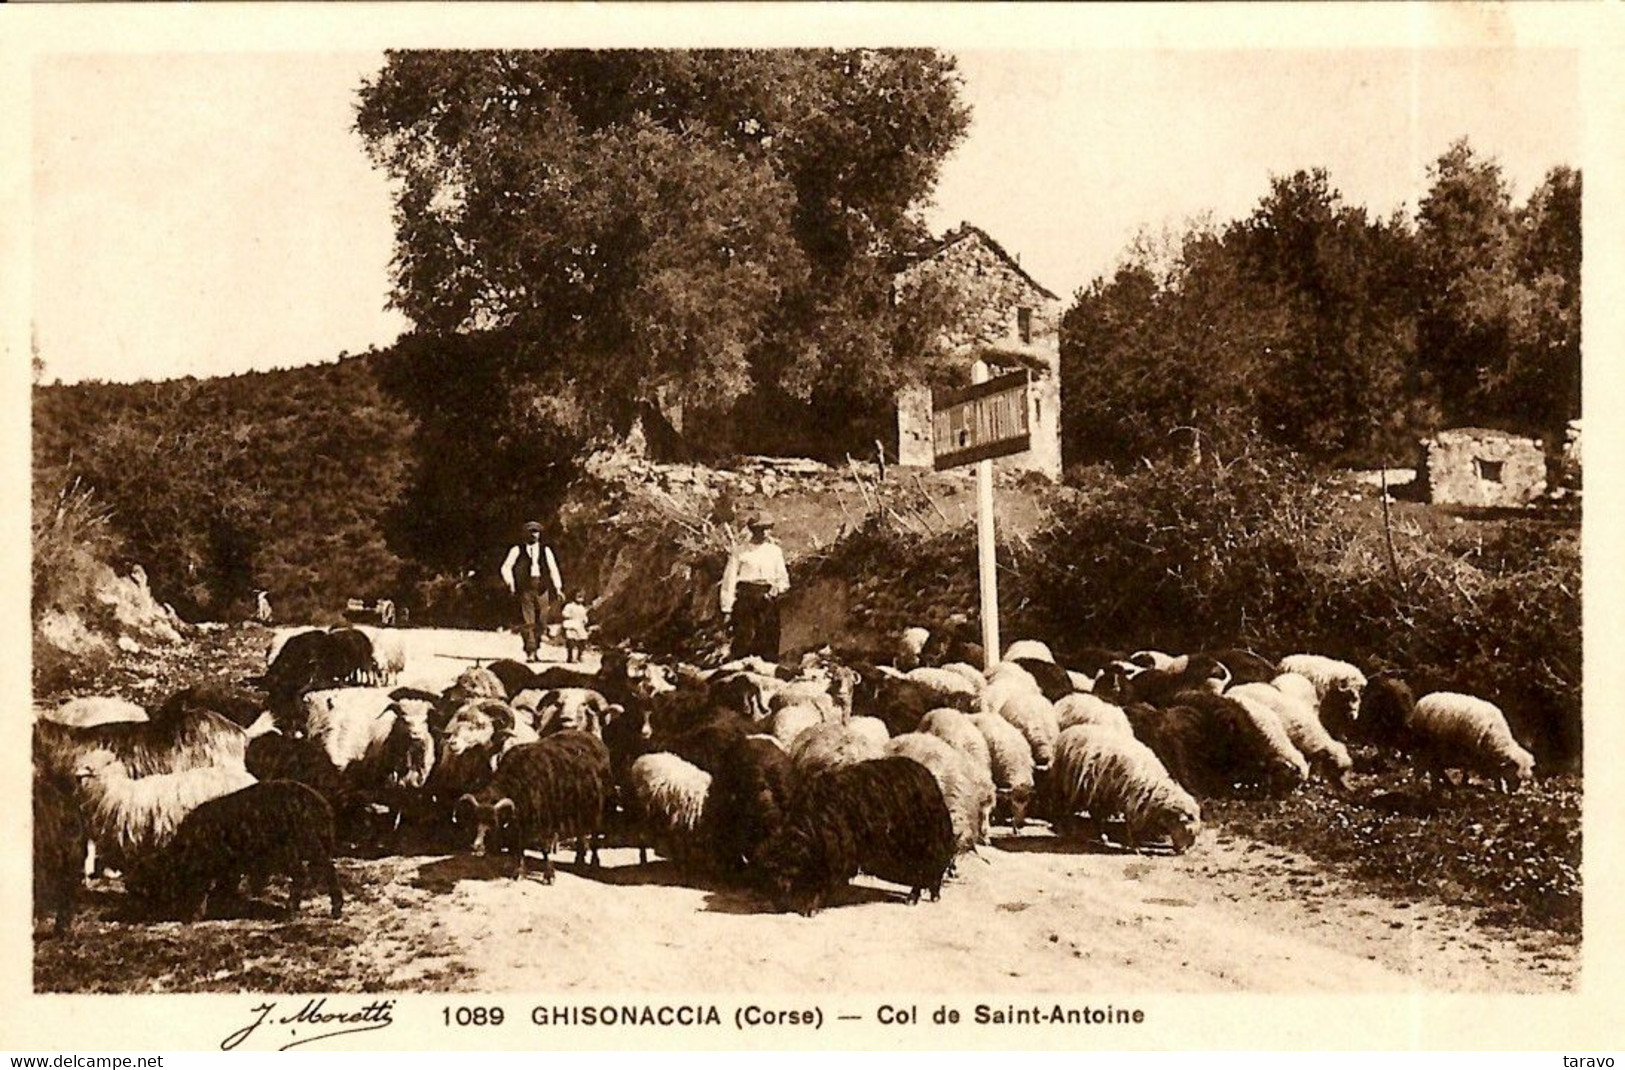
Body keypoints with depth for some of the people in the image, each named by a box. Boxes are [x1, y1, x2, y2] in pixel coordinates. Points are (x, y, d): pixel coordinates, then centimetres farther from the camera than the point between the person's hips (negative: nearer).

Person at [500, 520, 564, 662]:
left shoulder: (546, 550, 16)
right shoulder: (517, 550, 10)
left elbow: (553, 569, 11)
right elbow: (506, 567, 5)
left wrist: (557, 587, -1)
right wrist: (510, 583, -10)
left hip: (541, 588, 2)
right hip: (524, 589, -2)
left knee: (541, 621, 2)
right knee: (527, 622, -9)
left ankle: (535, 648, 16)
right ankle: (530, 652, -10)